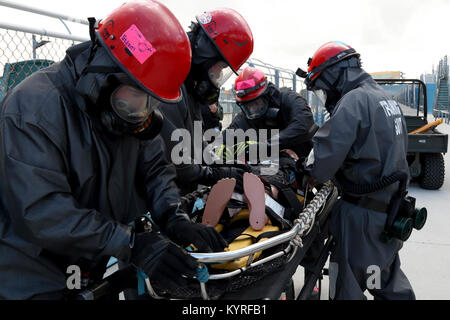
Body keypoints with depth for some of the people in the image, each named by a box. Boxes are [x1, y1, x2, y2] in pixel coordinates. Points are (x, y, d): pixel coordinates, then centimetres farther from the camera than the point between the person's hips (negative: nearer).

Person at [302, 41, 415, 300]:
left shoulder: (352, 102, -17)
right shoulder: (385, 97, 13)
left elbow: (326, 157, -25)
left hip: (364, 215, -10)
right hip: (392, 208, 10)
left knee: (347, 287, 2)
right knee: (389, 282, 23)